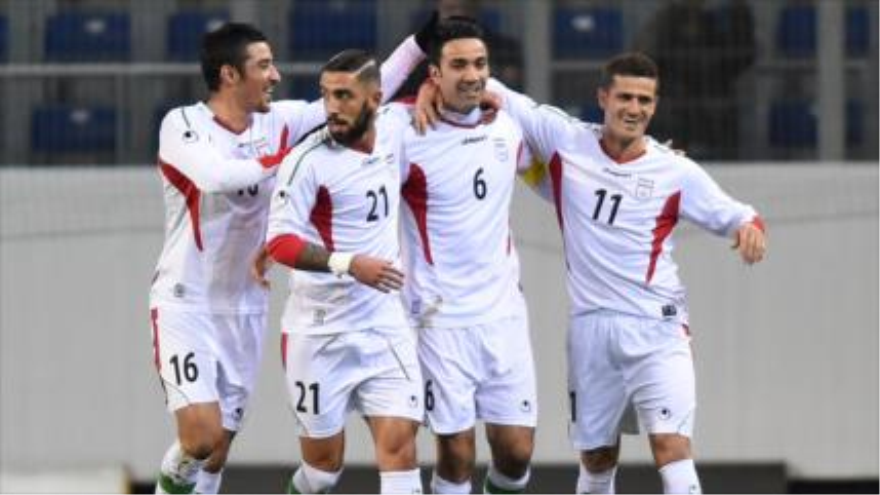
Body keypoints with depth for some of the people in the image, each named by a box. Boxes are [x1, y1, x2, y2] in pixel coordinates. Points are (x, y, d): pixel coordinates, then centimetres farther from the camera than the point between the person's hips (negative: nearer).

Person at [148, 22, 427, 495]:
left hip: (245, 309, 5)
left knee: (219, 448, 7)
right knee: (201, 435, -18)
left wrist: (420, 43, -1)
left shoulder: (278, 121, 3)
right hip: (185, 305, -5)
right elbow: (218, 176, -31)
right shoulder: (182, 125, -12)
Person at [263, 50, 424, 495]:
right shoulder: (309, 160, -15)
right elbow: (280, 242, -21)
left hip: (384, 325, 4)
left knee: (399, 443, -8)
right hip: (320, 332, -4)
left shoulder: (395, 129, 1)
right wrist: (349, 264, -32)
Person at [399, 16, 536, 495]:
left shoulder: (509, 128, 5)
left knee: (517, 451, 4)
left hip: (504, 311, 5)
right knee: (456, 456, -3)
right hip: (443, 320, -5)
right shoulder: (408, 141, -13)